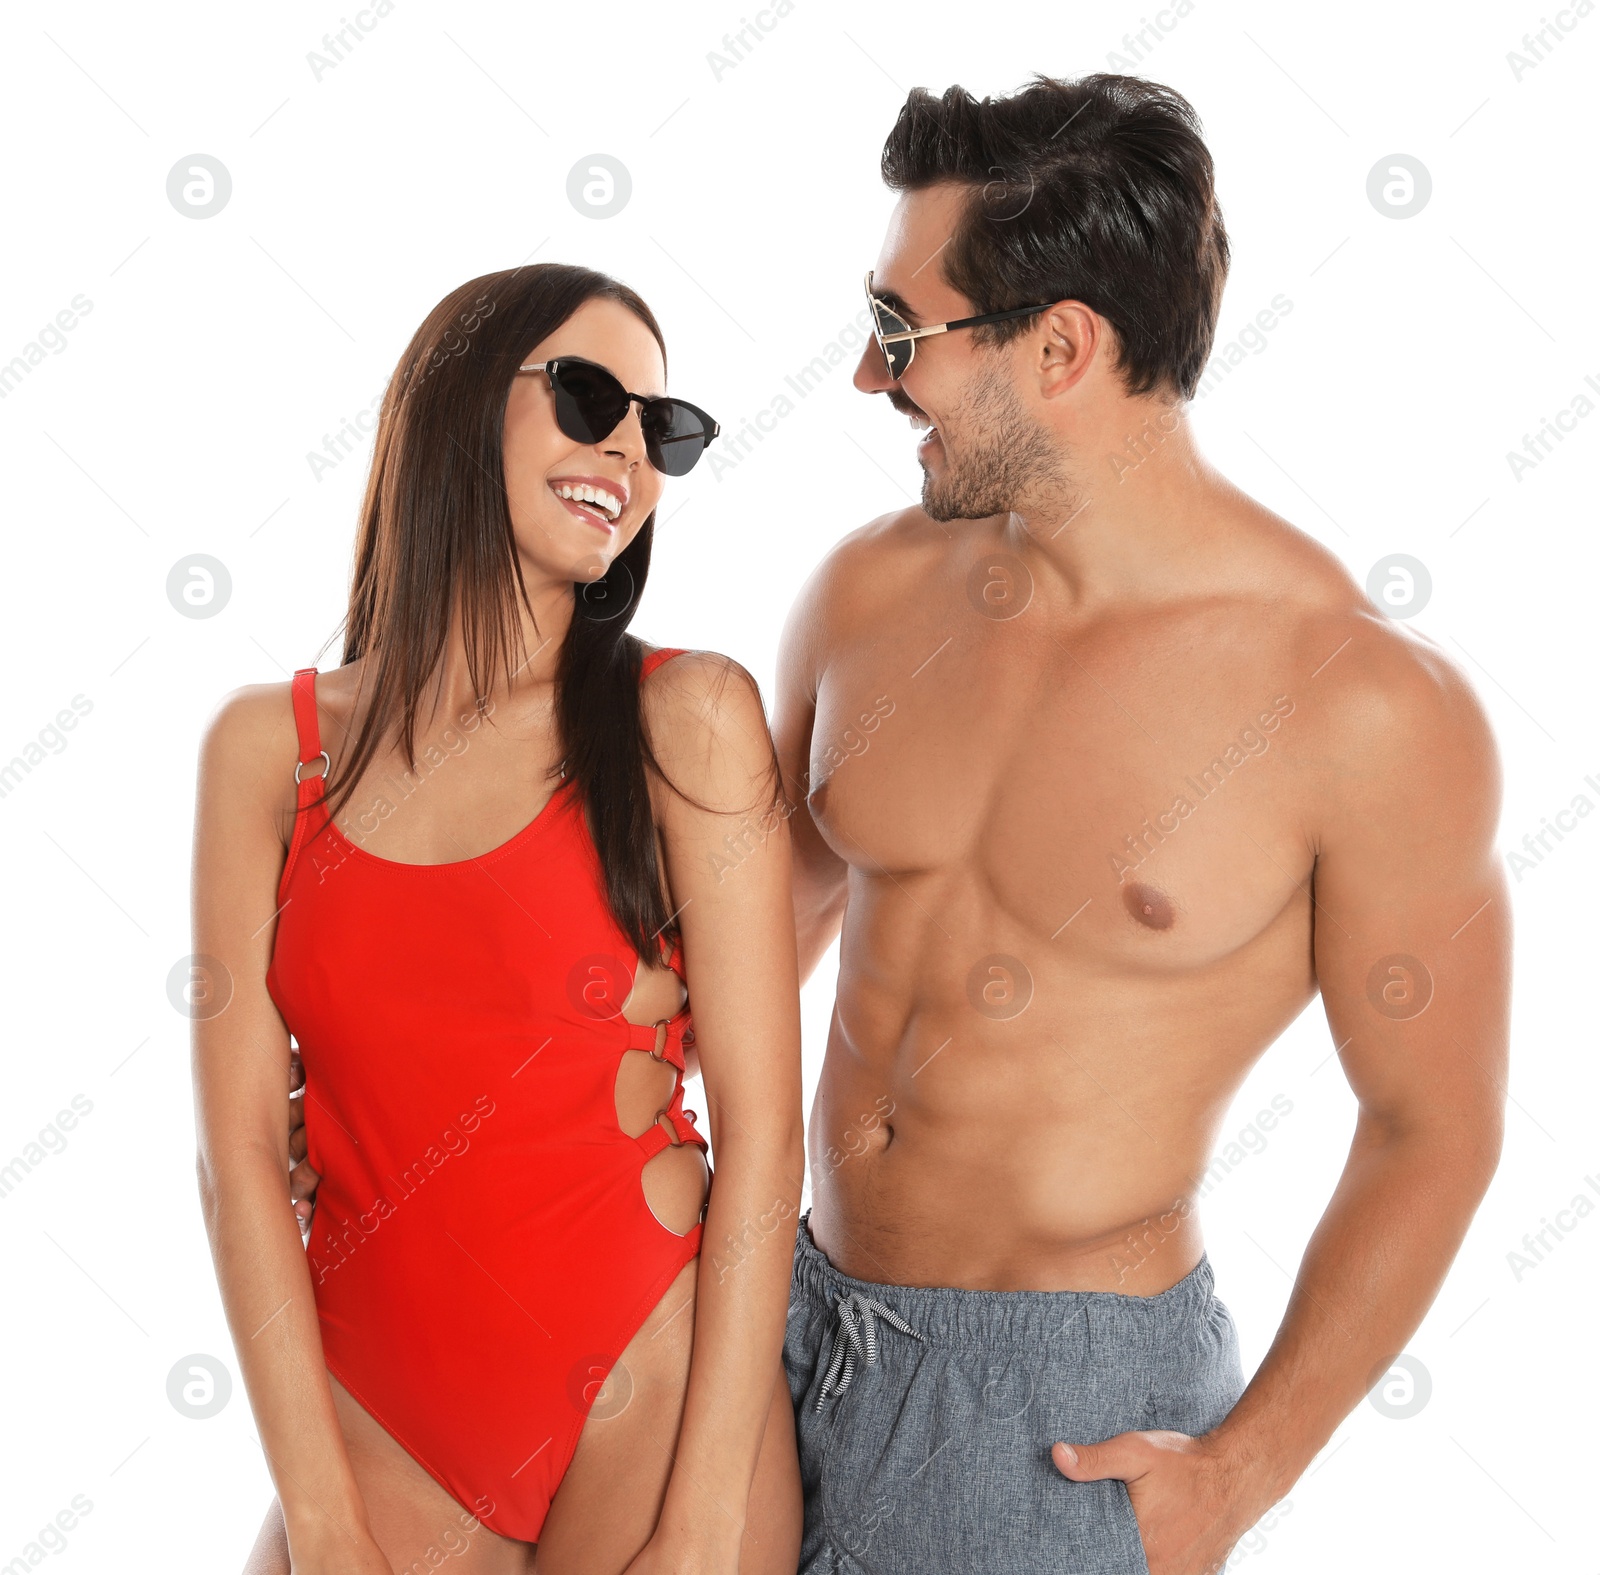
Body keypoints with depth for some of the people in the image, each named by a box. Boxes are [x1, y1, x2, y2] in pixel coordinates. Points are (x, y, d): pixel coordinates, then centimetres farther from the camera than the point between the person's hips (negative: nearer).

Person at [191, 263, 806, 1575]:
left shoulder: (688, 718, -6)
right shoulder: (269, 744, 0)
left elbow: (761, 1135, -9)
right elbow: (240, 1149, -3)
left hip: (653, 1405, -1)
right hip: (376, 1423, 2)